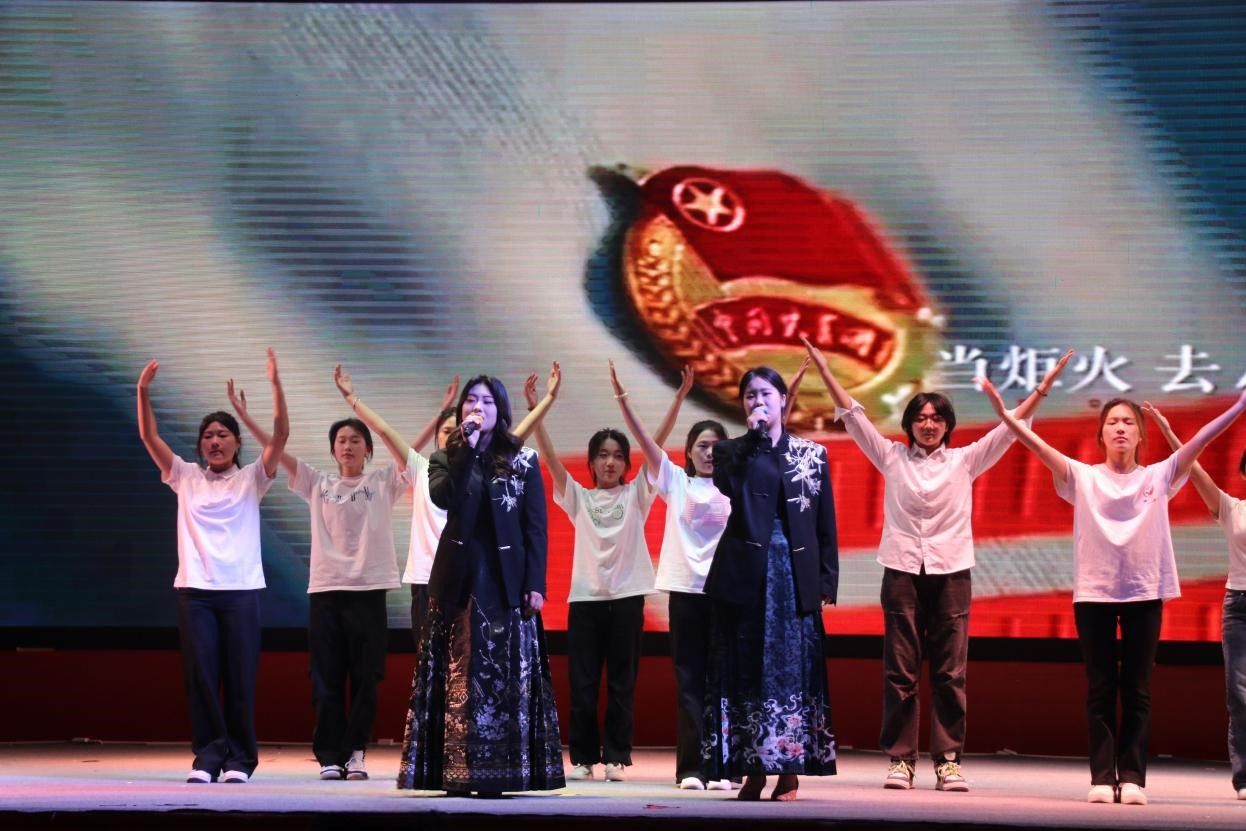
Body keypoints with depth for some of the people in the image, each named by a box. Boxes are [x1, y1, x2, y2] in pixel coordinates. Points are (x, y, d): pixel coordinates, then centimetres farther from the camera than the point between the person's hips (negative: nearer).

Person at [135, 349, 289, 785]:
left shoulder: (251, 479, 8)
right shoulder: (186, 478, 12)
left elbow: (281, 435, -4)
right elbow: (149, 437, 5)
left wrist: (276, 384, -14)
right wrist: (143, 391, -7)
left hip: (241, 589, -1)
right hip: (194, 589, 1)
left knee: (240, 678, -1)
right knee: (200, 676, -1)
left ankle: (240, 758, 8)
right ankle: (208, 755, 6)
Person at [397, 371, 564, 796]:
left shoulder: (523, 460, 6)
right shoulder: (446, 457, 9)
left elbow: (536, 526, 2)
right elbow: (443, 498, -13)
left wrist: (535, 583, -6)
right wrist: (467, 447, -15)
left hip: (506, 580, -1)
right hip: (459, 578, 1)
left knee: (505, 673, -2)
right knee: (458, 673, -1)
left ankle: (501, 770, 0)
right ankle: (455, 772, -1)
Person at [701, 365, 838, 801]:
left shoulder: (812, 454, 10)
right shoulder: (731, 451, 9)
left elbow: (826, 522, 9)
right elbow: (728, 487, -14)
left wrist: (827, 579, 3)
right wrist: (756, 435, -11)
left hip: (795, 573, 0)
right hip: (744, 573, 0)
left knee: (792, 666, -3)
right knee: (746, 668, -1)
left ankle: (789, 769, 1)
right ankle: (753, 769, 3)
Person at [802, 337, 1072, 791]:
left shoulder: (964, 460, 8)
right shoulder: (892, 457, 8)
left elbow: (1010, 428, 5)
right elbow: (853, 416, 5)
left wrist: (1043, 387, -2)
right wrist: (825, 372, 0)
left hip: (951, 572, 0)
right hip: (903, 571, 0)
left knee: (950, 673, -1)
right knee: (900, 671, 0)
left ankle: (948, 760, 2)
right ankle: (900, 758, 4)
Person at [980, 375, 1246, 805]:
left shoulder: (1159, 477, 6)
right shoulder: (1083, 478, 3)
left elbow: (1200, 440, -3)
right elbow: (1039, 446, -8)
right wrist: (1005, 414, -21)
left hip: (1145, 593, 0)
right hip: (1093, 593, 0)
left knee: (1137, 690, 2)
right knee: (1100, 690, 1)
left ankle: (1132, 778, 5)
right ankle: (1102, 778, 3)